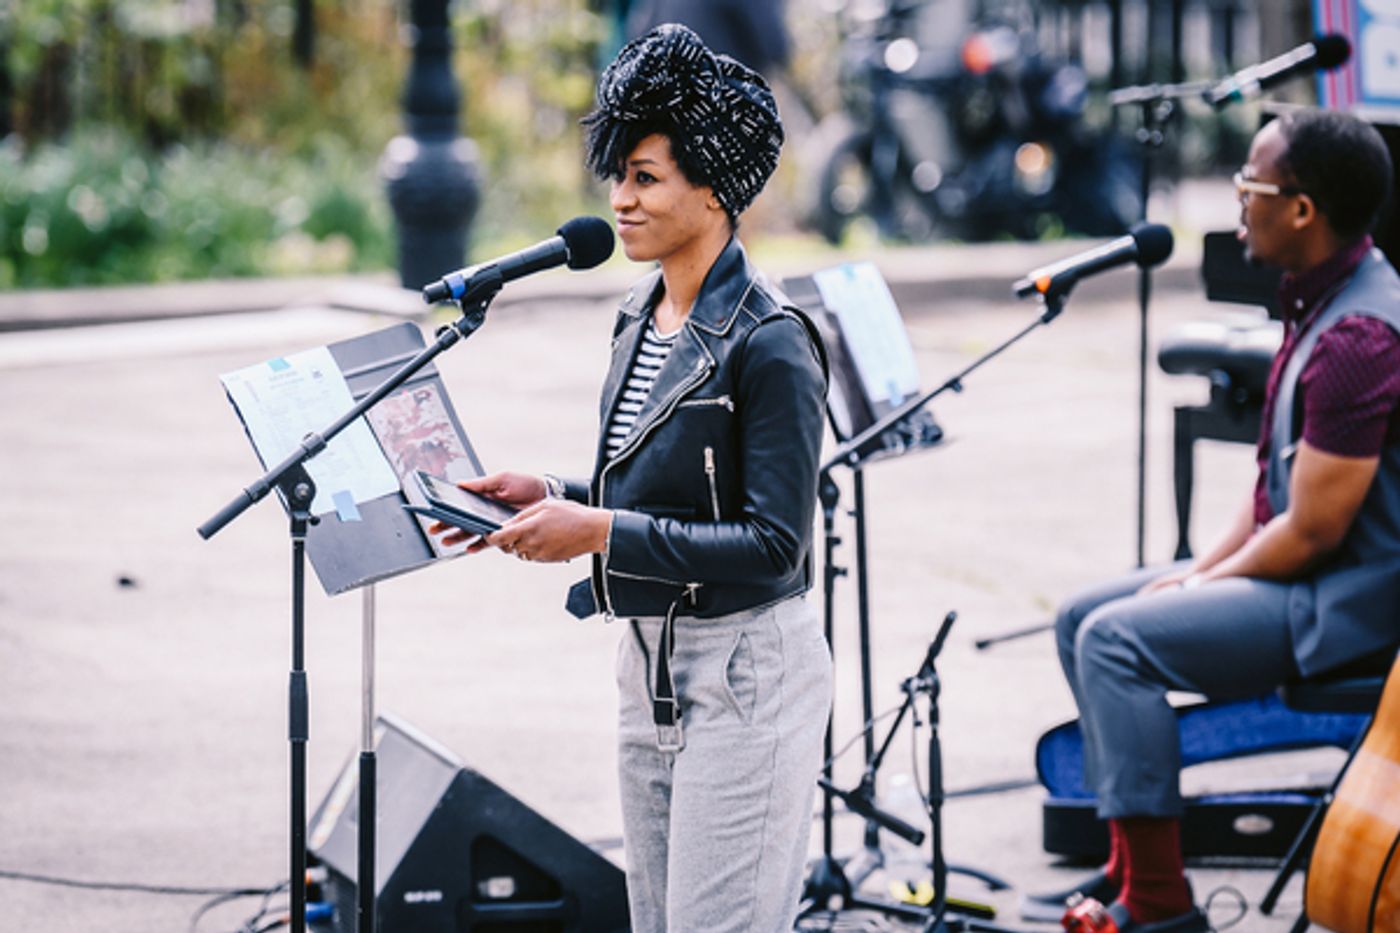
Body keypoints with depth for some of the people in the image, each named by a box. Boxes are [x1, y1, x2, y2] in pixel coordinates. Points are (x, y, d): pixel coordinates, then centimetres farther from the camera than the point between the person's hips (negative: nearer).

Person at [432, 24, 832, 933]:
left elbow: (772, 544, -20)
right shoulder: (643, 319, 10)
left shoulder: (768, 343, -17)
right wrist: (549, 497, 3)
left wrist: (602, 532, -22)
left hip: (744, 670, -9)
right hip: (650, 661, 9)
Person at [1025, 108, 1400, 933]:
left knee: (1117, 639, -21)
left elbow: (1311, 530, -24)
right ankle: (1131, 865, 13)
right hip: (1302, 570, 11)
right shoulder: (1323, 300, 9)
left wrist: (1203, 584, -10)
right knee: (1082, 618, 9)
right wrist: (1201, 570, 4)